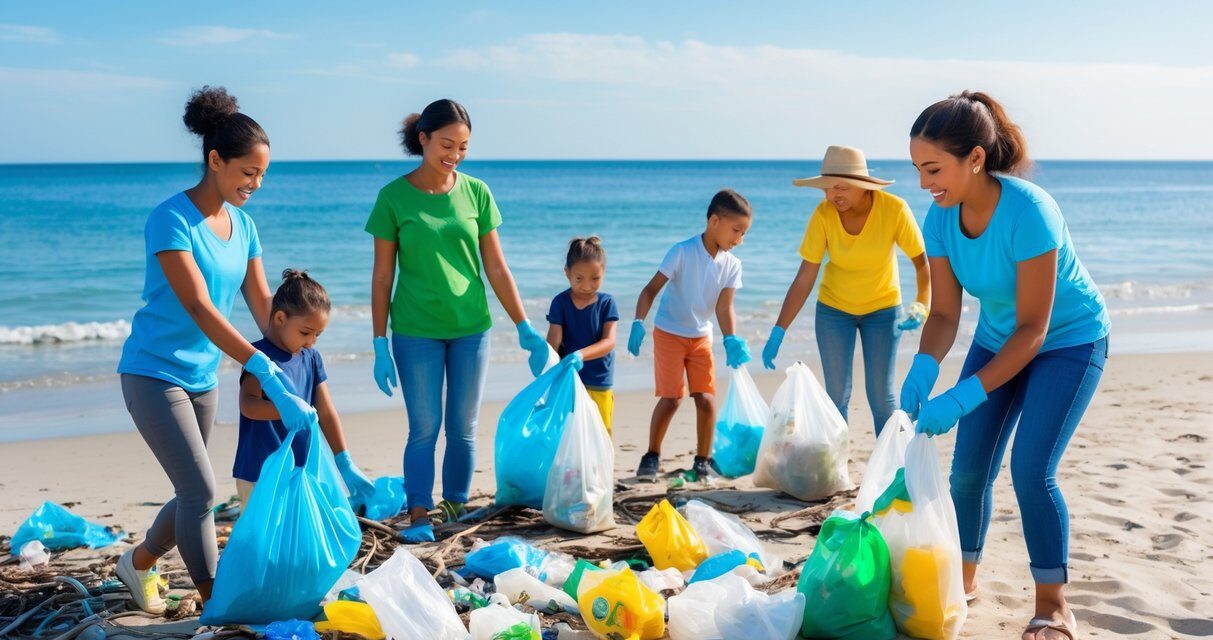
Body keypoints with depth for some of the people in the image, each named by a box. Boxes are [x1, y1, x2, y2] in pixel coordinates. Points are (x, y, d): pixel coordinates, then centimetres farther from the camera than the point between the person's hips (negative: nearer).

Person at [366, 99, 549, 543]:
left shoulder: (476, 193, 2)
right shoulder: (394, 197, -5)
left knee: (463, 429, 8)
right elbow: (382, 277, -2)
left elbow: (496, 268, 5)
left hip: (471, 328, 2)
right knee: (424, 428, 1)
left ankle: (456, 507, 19)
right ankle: (418, 517, 9)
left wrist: (524, 328, 1)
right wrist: (379, 345, -4)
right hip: (415, 332, -2)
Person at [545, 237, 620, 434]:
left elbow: (609, 342, -12)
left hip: (600, 384, 1)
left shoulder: (606, 303, -2)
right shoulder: (561, 302, -3)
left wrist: (581, 355, -29)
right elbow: (553, 342, -10)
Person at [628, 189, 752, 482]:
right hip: (669, 333, -4)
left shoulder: (732, 264, -4)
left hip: (701, 337, 4)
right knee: (671, 398, -8)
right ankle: (651, 457, 10)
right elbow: (651, 289, -18)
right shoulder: (683, 251, -18)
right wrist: (638, 323, -30)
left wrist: (732, 340, -25)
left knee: (707, 399, -3)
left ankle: (703, 461, 13)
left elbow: (724, 307, -9)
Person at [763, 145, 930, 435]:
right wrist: (778, 332, -23)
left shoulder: (894, 209, -24)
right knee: (837, 395, 2)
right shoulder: (823, 214, -22)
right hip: (833, 309, 1)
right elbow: (804, 280, -19)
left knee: (881, 395, -2)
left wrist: (922, 306, -28)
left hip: (882, 309, -1)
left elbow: (923, 262, -14)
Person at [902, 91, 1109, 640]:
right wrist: (923, 370, -30)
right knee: (969, 468, 2)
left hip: (1068, 342, -5)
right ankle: (964, 578, 24)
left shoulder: (1029, 212, -34)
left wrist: (963, 397, -36)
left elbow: (1033, 328, -30)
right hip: (998, 339, 6)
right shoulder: (941, 218, -16)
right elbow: (944, 313, -10)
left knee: (1031, 469, -15)